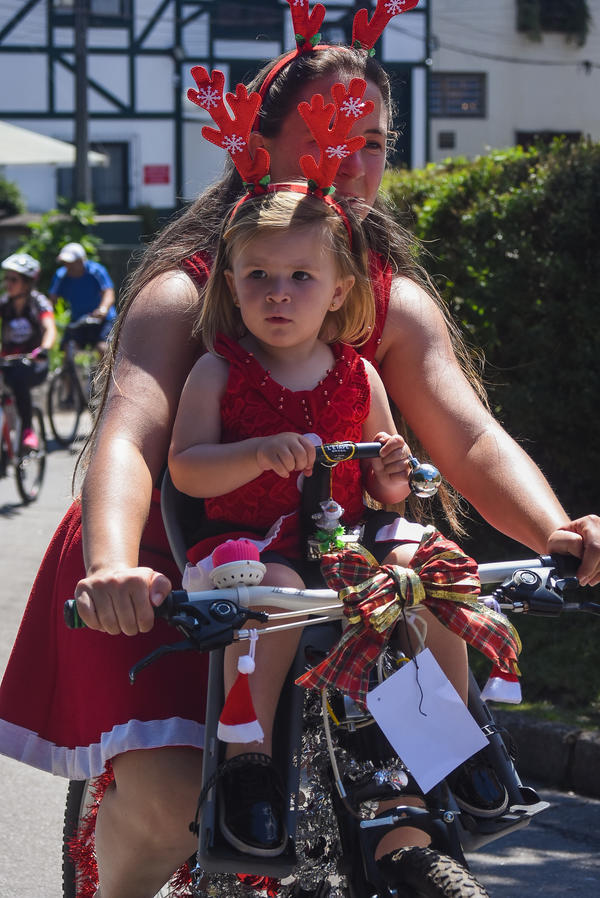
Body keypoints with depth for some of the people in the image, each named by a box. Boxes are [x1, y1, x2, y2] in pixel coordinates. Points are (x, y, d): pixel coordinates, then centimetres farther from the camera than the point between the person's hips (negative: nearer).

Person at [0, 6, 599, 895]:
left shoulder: (400, 304, -5)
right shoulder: (182, 292, -18)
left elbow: (471, 439, -16)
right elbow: (129, 432, -33)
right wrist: (111, 569, -53)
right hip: (169, 574, -4)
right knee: (168, 800, -22)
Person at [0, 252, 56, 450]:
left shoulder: (38, 302, -5)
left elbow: (50, 329, -20)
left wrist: (43, 349, -42)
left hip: (34, 366, -3)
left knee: (17, 377, -37)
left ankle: (28, 429, -23)